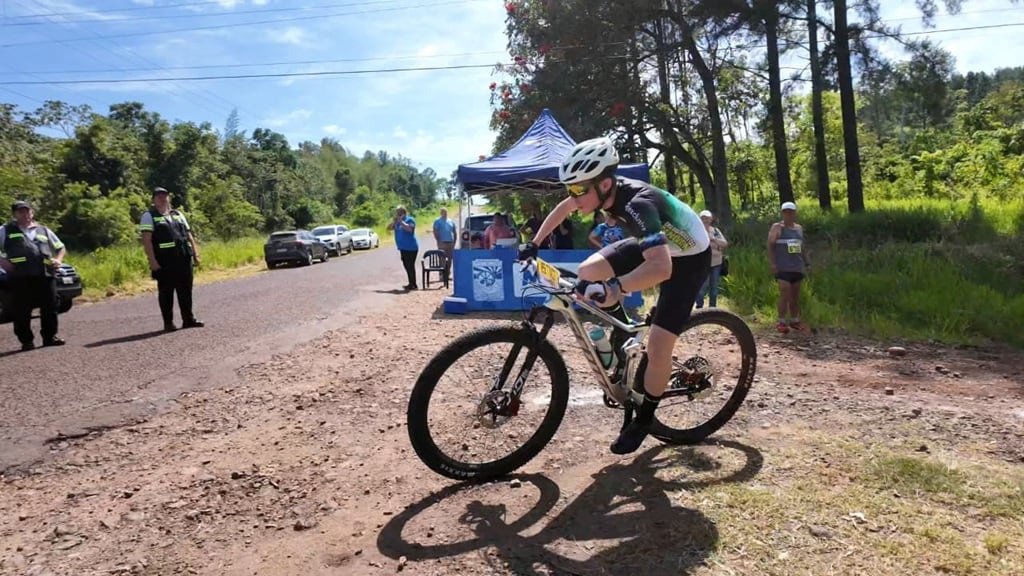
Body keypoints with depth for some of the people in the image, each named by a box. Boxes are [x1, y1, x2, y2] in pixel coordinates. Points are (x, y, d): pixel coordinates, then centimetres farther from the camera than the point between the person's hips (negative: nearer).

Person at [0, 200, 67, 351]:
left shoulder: (44, 230, 22)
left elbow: (61, 248, 28)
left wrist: (58, 259, 9)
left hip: (45, 275, 2)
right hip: (20, 276, -2)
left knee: (50, 308, 3)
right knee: (21, 311, -1)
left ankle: (50, 336, 14)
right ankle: (26, 341, 8)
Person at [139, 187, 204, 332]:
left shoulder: (178, 214, 18)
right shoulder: (149, 216, 1)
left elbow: (189, 235, 18)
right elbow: (146, 240, -7)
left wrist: (195, 254, 9)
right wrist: (152, 261, -16)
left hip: (184, 259, 5)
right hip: (164, 262, -5)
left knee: (186, 291, 7)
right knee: (166, 292, 1)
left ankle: (188, 319, 15)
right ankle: (168, 323, 8)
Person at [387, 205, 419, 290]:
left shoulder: (410, 219, -8)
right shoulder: (398, 221, 14)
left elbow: (409, 228, -26)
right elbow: (389, 227, 9)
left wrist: (401, 221, -20)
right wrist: (394, 220, -4)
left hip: (411, 248, -8)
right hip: (403, 248, 8)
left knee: (410, 266, -8)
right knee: (407, 266, 13)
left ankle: (414, 285, -3)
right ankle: (411, 284, 23)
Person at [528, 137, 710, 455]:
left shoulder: (636, 204, -39)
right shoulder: (604, 188, -16)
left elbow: (661, 268, -52)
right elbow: (563, 208, 5)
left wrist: (615, 287, -64)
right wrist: (533, 244, 5)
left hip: (688, 257, -7)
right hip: (654, 244, 8)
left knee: (657, 346, -13)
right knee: (587, 271, -9)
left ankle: (642, 420, 9)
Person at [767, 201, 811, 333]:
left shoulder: (799, 228, 16)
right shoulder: (777, 227, -1)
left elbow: (802, 247, 23)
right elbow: (770, 246, -6)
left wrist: (807, 263, 17)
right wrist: (772, 264, -15)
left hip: (798, 268, 6)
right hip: (783, 268, -5)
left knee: (795, 296, 10)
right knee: (784, 295, -12)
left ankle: (794, 321, 19)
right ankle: (781, 322, -5)